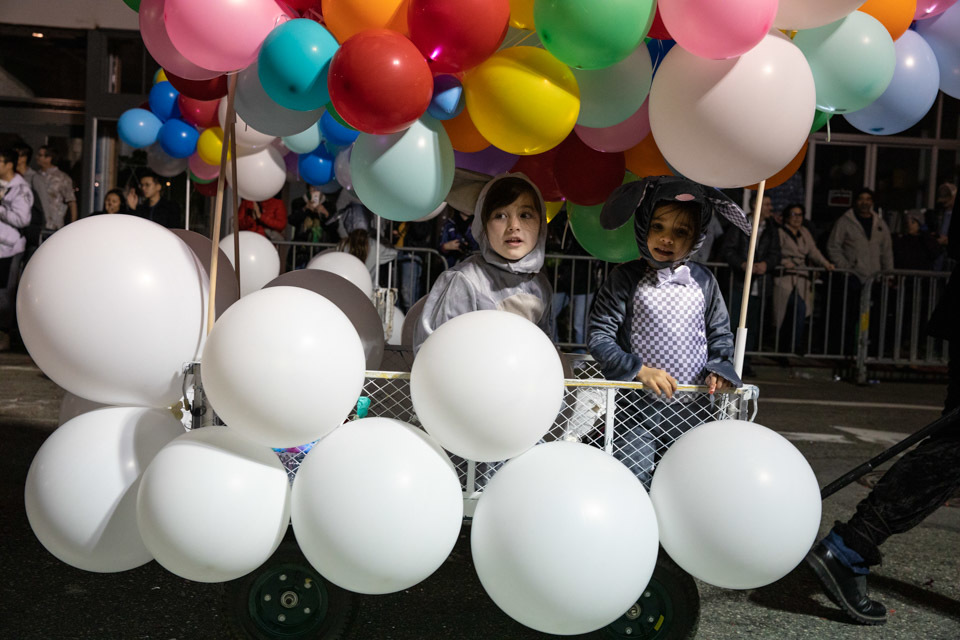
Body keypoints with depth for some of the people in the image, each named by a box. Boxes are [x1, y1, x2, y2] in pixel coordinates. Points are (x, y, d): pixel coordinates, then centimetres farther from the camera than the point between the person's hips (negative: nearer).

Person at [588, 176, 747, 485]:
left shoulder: (703, 281, 5)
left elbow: (720, 333, 14)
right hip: (639, 407, -3)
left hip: (692, 409, 3)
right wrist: (639, 370, -18)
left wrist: (719, 369, -5)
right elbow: (599, 336, -8)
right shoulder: (624, 279, -5)